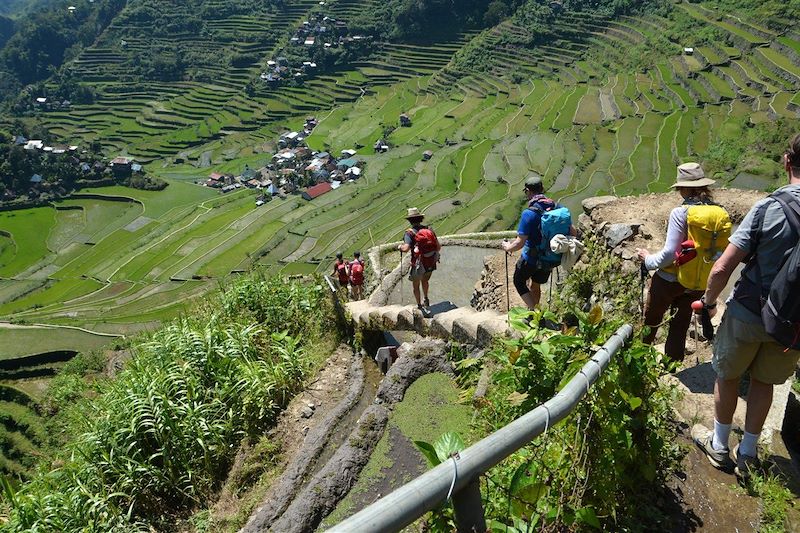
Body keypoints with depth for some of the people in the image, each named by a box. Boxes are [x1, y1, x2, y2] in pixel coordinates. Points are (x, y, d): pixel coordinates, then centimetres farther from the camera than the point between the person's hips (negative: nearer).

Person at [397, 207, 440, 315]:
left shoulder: (410, 233, -12)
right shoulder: (429, 230, 2)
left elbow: (406, 248, -25)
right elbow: (439, 247, 2)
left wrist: (400, 247, -3)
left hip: (419, 265, -4)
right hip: (431, 265, 4)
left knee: (416, 286, 19)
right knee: (425, 281, 33)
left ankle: (420, 307, 22)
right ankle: (426, 300, 28)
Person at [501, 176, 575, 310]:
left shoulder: (529, 213, -26)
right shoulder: (560, 209, -8)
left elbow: (520, 243, -26)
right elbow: (573, 233, 1)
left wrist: (508, 247, -6)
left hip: (531, 259, -6)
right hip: (552, 260, 6)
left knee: (519, 282, 21)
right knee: (536, 285, 28)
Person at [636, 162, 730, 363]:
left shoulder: (681, 213, -18)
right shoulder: (721, 214, -4)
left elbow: (669, 253, -21)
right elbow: (722, 251, 1)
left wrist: (649, 260, -4)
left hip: (670, 280, -5)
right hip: (699, 283, 5)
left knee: (650, 323, 14)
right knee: (680, 327, 19)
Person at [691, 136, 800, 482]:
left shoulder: (769, 208, -19)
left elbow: (722, 268, -20)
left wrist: (708, 302, -3)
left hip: (747, 314, -3)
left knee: (728, 377, 18)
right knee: (764, 382, 22)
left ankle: (718, 445, 35)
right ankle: (748, 453, 34)